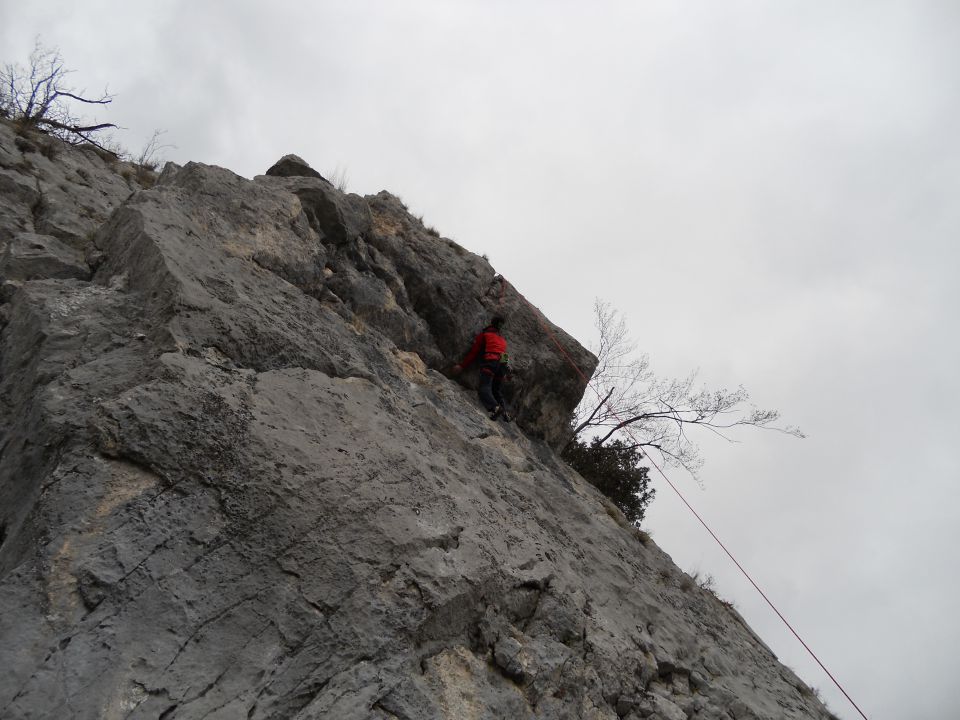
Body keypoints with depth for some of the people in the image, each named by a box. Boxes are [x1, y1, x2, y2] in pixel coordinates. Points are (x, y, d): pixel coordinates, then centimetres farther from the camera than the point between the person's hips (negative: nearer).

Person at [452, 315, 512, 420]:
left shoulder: (485, 334, 15)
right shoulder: (502, 339, 32)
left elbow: (473, 352, 10)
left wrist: (462, 365, 12)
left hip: (491, 361, -6)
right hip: (503, 364, 6)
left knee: (484, 388, -19)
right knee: (497, 391, 14)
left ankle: (494, 407, -45)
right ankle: (504, 411, -11)